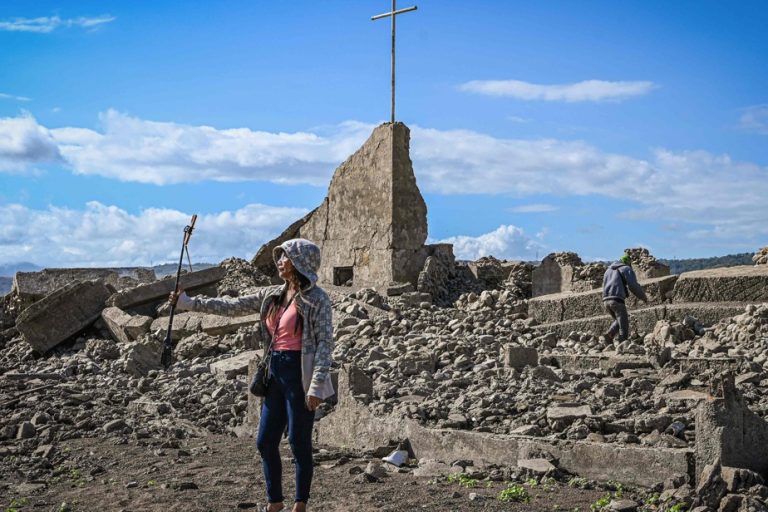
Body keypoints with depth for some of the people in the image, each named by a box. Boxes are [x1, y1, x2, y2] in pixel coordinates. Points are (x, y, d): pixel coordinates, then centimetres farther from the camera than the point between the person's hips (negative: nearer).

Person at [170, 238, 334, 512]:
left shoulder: (316, 298, -9)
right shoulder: (272, 294, 10)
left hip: (299, 374, -7)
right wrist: (189, 302, 12)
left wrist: (317, 385, -20)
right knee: (265, 441, 12)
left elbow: (325, 342, -13)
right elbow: (232, 306, 14)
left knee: (299, 442, 2)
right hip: (275, 373, 7)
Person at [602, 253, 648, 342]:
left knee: (618, 321, 24)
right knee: (624, 325, 0)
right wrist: (644, 297, 12)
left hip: (606, 301, 7)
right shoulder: (627, 269, 6)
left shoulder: (609, 270, 27)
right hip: (617, 301, -7)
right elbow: (634, 286, -2)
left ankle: (609, 334, 1)